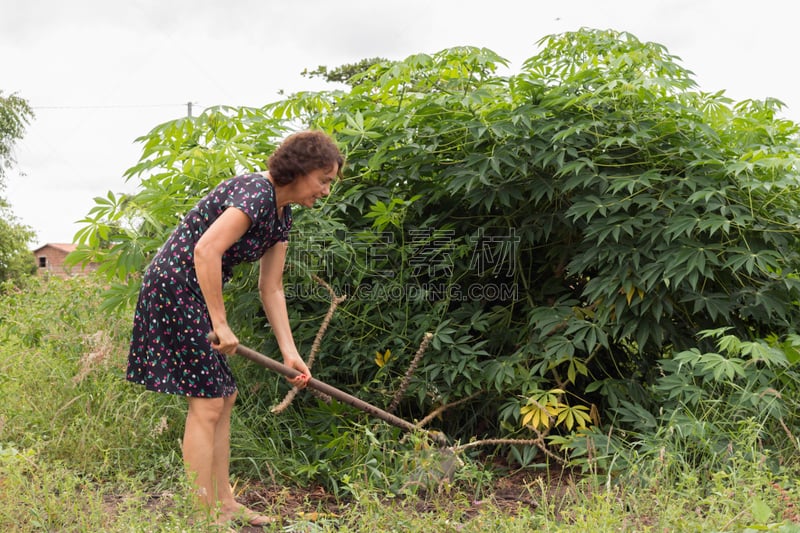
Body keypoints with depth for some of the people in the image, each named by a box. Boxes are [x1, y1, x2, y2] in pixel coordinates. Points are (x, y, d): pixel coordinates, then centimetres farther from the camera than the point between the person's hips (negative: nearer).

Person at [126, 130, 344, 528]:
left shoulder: (282, 214, 11)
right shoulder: (256, 193, -19)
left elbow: (271, 289, 12)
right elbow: (206, 250, -29)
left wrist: (290, 353, 7)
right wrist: (220, 324, -24)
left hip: (197, 295, 10)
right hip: (175, 288, -10)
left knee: (224, 396, 12)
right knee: (207, 402, -7)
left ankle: (223, 504, 21)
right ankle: (204, 515, 2)